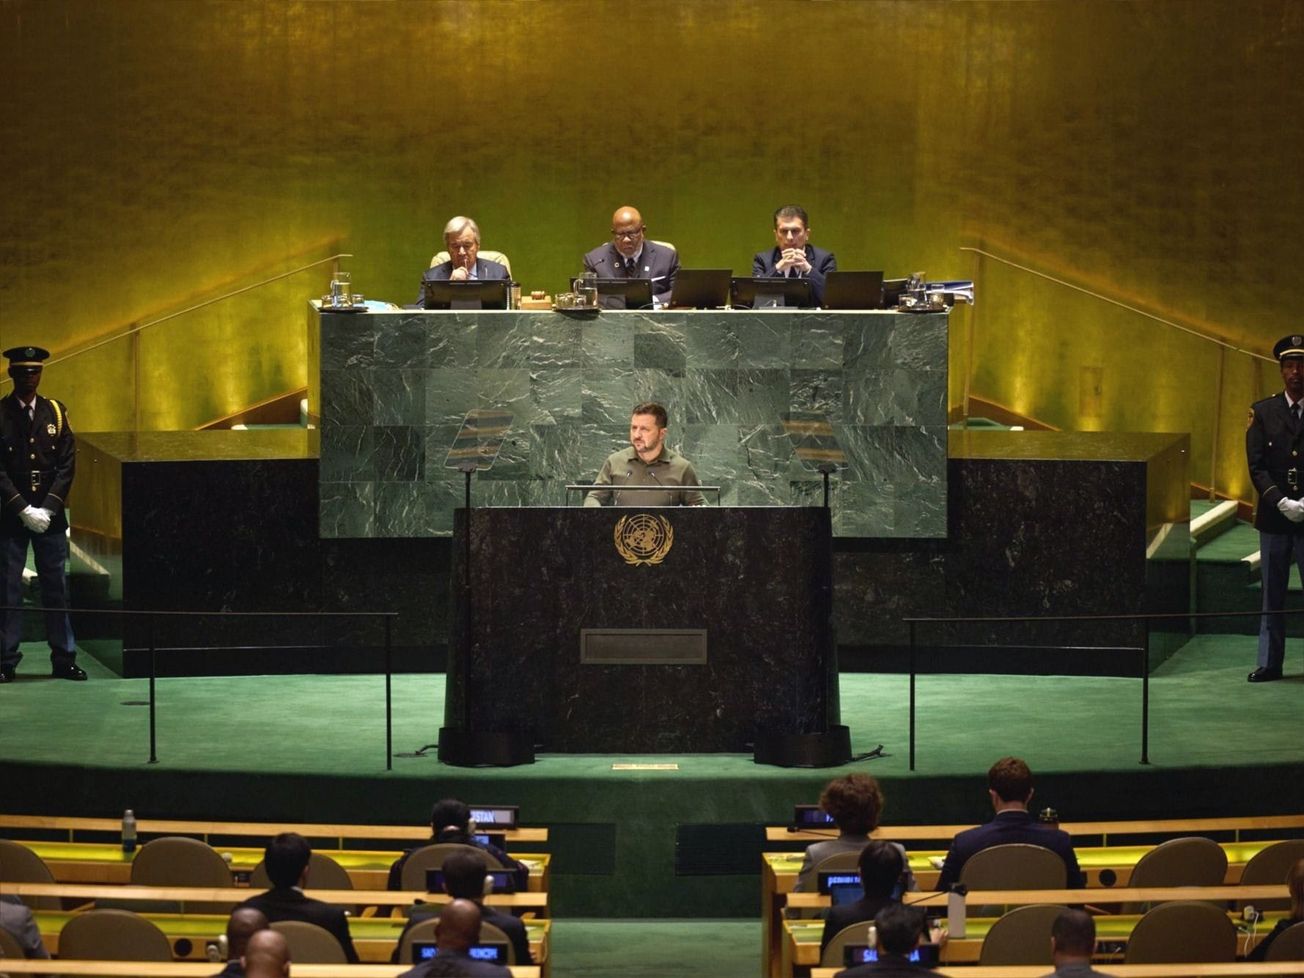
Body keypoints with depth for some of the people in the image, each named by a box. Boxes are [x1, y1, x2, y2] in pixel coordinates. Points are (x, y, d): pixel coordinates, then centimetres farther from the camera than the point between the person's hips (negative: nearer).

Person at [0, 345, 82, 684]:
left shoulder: (55, 413, 6)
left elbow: (67, 464, 3)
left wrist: (48, 508, -7)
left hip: (51, 515, 2)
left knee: (56, 587, 6)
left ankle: (64, 659, 11)